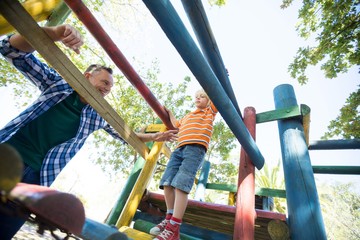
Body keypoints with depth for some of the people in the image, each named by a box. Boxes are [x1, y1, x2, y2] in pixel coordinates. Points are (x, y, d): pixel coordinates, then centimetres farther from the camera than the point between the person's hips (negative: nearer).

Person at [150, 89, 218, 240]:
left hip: (196, 149, -7)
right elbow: (176, 124, 49)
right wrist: (168, 112, 50)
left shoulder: (210, 112, 18)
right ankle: (169, 218, 13)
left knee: (180, 185, -21)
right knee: (167, 183, -2)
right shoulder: (188, 116, 34)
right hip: (179, 149, 7)